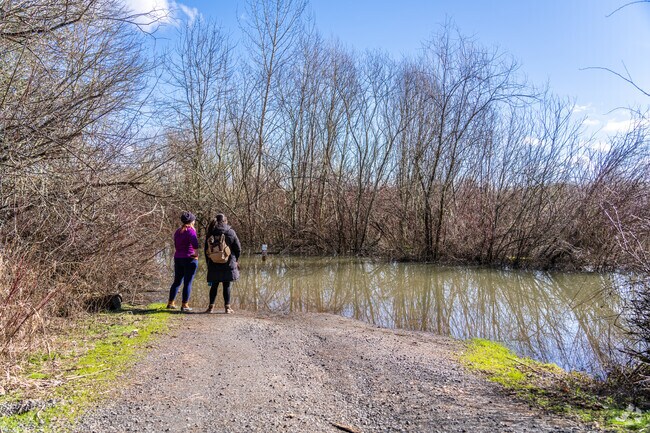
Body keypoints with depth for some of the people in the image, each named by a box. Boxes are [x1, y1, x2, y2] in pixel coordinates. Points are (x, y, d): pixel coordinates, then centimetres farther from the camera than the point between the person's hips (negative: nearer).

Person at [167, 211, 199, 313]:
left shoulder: (177, 231, 12)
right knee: (188, 283, -1)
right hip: (190, 259, -7)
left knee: (177, 281, 16)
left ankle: (170, 303, 21)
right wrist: (196, 253, -15)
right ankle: (184, 305, 0)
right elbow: (194, 242, -27)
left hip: (178, 258, 7)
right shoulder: (190, 230, -11)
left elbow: (176, 245, 17)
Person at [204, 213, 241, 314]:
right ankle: (227, 307, 8)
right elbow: (238, 248, -2)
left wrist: (208, 262, 15)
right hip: (228, 264, -2)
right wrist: (236, 259, 14)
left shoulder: (210, 233, 1)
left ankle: (211, 306, 11)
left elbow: (206, 250, 6)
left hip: (214, 265, 2)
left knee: (214, 286, 11)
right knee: (226, 286, 6)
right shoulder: (230, 232, -4)